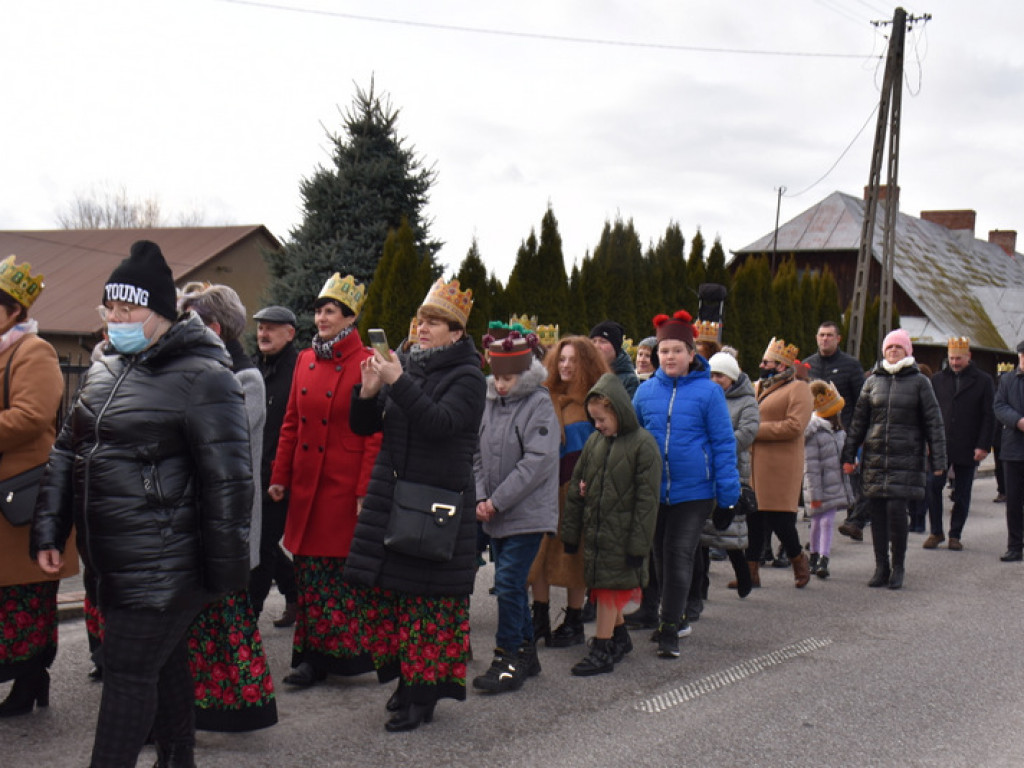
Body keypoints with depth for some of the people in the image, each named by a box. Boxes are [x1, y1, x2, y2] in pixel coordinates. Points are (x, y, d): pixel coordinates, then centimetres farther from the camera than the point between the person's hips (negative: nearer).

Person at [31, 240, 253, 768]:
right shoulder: (103, 372, 11)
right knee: (162, 664, 20)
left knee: (128, 672, -4)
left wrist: (225, 566, -15)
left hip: (163, 563, -8)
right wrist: (49, 530, 11)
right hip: (111, 561, 8)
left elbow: (226, 478, -16)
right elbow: (66, 453, 17)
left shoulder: (202, 378, -14)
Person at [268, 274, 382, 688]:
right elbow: (291, 423, 14)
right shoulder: (305, 360, 11)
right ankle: (314, 654, 17)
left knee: (344, 572, -1)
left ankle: (347, 652, 11)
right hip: (306, 484, 6)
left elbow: (376, 433, -9)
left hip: (345, 486, -6)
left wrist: (366, 490, -14)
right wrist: (280, 477, 10)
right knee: (310, 572, 9)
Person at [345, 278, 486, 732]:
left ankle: (423, 694, 7)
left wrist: (399, 384, -26)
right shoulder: (403, 365, 12)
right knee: (379, 590, 7)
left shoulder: (467, 377, -3)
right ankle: (404, 676, 24)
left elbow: (440, 423, -21)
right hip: (388, 498, 6)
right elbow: (363, 427, 11)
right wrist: (368, 393, -9)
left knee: (427, 597, -3)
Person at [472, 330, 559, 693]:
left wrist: (498, 501, -17)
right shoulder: (491, 403, 9)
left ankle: (508, 659, 1)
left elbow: (538, 461, -18)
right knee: (511, 584, 13)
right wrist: (480, 497, -5)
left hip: (527, 513, -7)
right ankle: (525, 653, 25)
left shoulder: (540, 404, -11)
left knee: (509, 583, -10)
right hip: (496, 515, 7)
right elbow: (478, 455, 11)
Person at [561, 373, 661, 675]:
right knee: (604, 586, 13)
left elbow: (647, 499, -12)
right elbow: (576, 488, 14)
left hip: (621, 533, -6)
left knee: (609, 586, -4)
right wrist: (570, 532, 12)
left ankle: (603, 649, 4)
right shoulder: (595, 441, 9)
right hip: (594, 531, 6)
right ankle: (620, 637, 30)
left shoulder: (643, 444, -11)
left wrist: (638, 545, -14)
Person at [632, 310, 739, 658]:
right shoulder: (646, 390, 3)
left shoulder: (708, 391, -6)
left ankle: (669, 630, 3)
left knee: (679, 555, -4)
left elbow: (724, 444, -4)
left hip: (693, 490, -4)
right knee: (661, 555, 13)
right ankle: (676, 617, 31)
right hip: (652, 490, 4)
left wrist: (728, 496, -6)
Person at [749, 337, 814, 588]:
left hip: (780, 466, -7)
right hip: (753, 464, 7)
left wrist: (756, 430, -15)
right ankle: (750, 570, 10)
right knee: (753, 518, 5)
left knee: (779, 518, -4)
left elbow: (794, 426, -16)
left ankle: (799, 561, 20)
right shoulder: (756, 387, 20)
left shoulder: (798, 389, -4)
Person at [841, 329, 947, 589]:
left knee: (896, 508, -11)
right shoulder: (873, 381, 11)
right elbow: (858, 420, 14)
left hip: (906, 458, -3)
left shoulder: (919, 382, 3)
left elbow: (933, 422, 3)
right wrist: (848, 455, 11)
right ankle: (881, 567, 13)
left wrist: (938, 459, -3)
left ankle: (898, 566, 5)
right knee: (877, 512, 3)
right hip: (875, 457, 3)